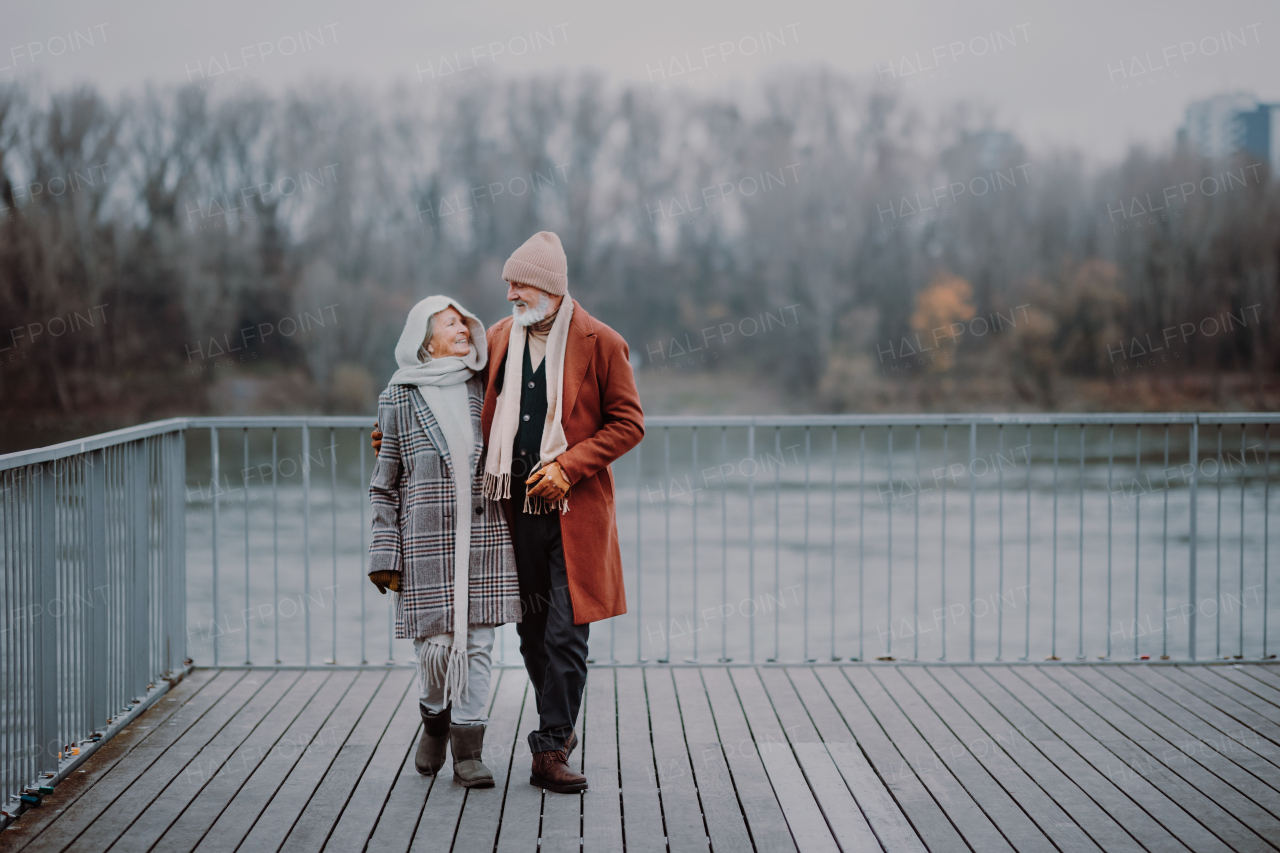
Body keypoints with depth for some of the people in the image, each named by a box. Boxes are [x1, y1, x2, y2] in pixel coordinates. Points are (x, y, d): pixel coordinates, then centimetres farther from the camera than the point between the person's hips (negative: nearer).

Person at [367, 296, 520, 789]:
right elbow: (386, 484, 3)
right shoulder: (399, 400, 2)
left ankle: (468, 752, 9)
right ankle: (435, 722, 26)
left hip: (485, 537, 3)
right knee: (437, 644, -3)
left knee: (477, 642, 1)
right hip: (428, 539, -3)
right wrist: (387, 556, -2)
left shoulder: (484, 389, 10)